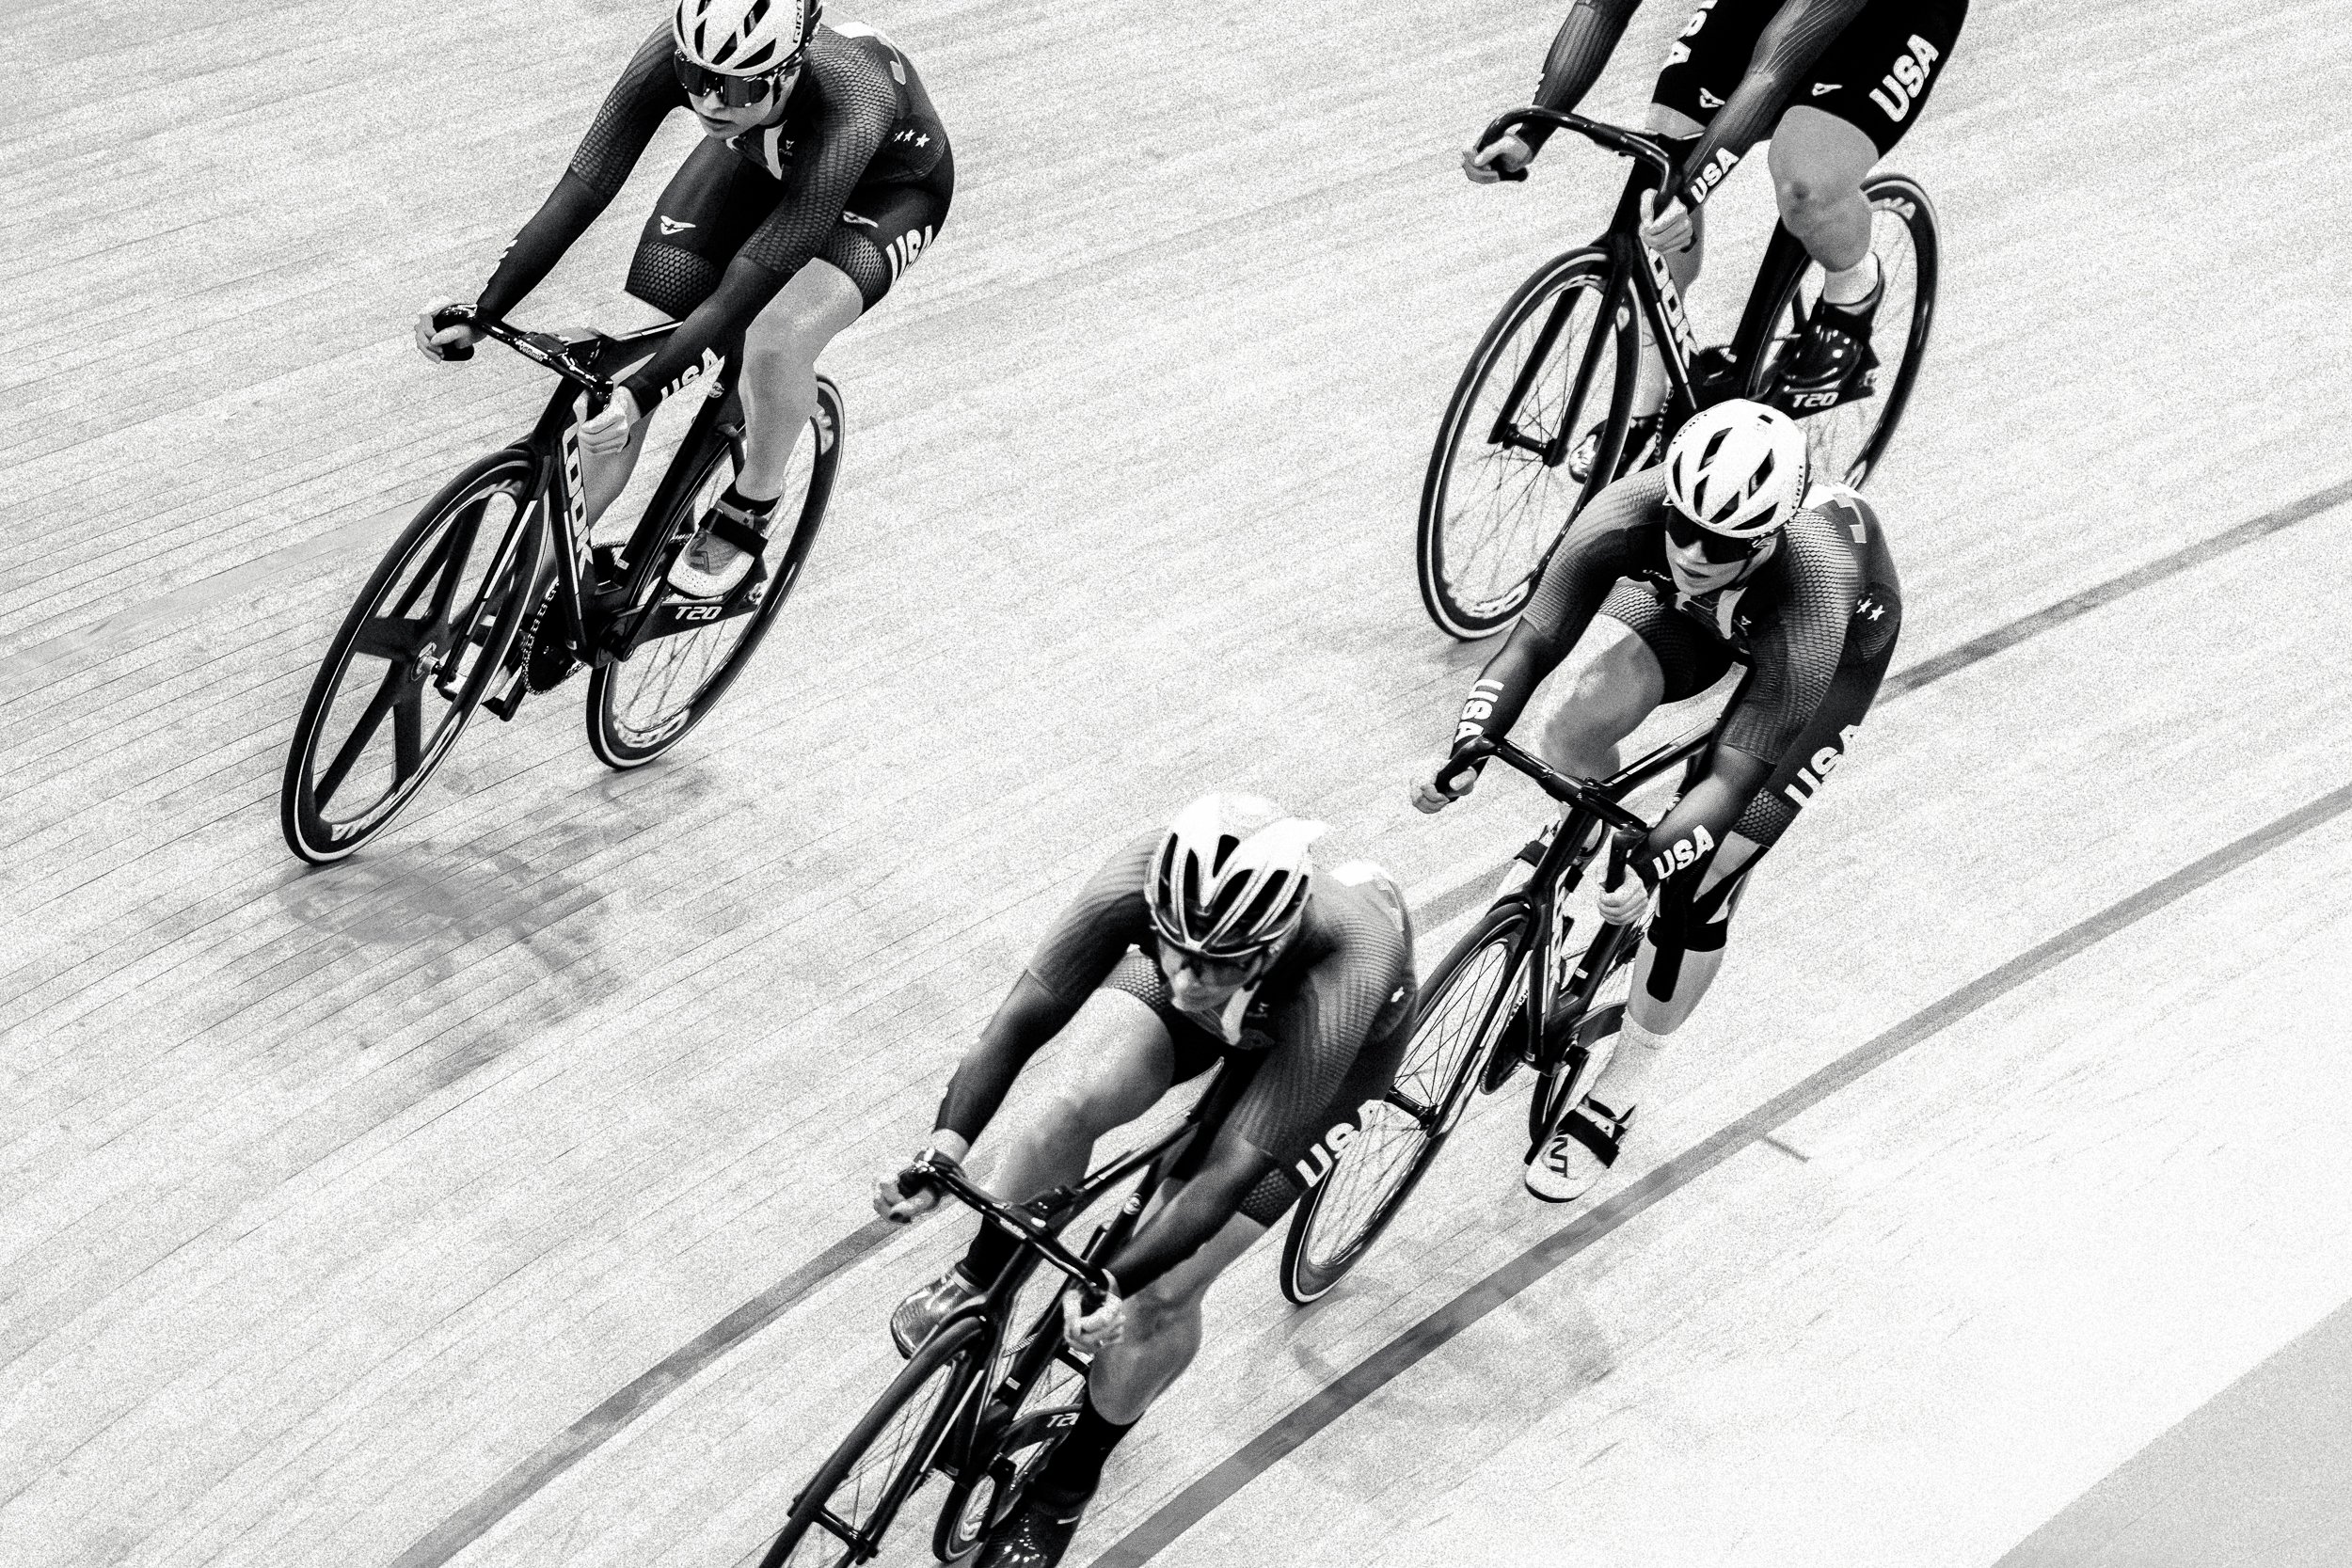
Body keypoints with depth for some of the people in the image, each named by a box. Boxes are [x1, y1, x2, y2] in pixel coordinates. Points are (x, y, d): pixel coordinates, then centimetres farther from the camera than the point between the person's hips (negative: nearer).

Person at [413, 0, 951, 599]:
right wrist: (482, 313, -37)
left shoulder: (845, 116, -44)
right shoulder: (679, 52, -35)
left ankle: (754, 503, 0)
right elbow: (583, 189, -30)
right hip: (761, 157, 4)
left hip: (888, 184, -4)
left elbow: (738, 296, -43)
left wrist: (640, 392, -52)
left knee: (776, 341, -32)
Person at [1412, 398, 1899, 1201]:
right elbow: (1533, 642, -31)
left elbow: (1733, 781, -40)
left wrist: (1649, 868, -54)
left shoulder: (1809, 609, -44)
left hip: (1841, 645, -4)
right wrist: (1468, 746, -46)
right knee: (1576, 731, -20)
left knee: (1698, 881, -10)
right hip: (1704, 618, 4)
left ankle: (1618, 1091, 11)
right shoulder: (1629, 514, -37)